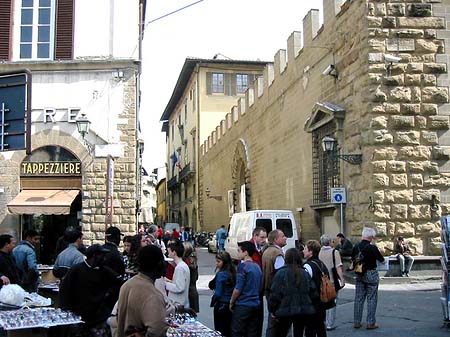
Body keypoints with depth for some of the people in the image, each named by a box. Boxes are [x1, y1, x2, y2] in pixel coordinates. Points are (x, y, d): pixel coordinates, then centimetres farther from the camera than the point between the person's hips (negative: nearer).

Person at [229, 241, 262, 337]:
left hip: (243, 305, -7)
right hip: (256, 305, 7)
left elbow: (238, 288, -15)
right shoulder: (257, 267, 10)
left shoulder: (243, 266, -13)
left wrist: (231, 302, -2)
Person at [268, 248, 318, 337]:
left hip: (285, 311, -3)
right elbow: (313, 293, 4)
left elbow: (275, 295, -10)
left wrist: (272, 310, 1)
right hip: (304, 311, 4)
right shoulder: (305, 273, 3)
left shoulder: (281, 273, -9)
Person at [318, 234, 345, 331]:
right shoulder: (334, 252, -11)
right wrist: (342, 279, -10)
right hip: (332, 280, -4)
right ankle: (330, 324, 7)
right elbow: (338, 267, -16)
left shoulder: (318, 252, -1)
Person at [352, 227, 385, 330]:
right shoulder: (372, 248, -16)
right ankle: (371, 323, 6)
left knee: (358, 298, 10)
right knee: (372, 299, 4)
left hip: (359, 275, 5)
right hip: (371, 274, -5)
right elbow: (382, 261, -7)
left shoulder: (356, 247, 0)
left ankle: (356, 322, 14)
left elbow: (352, 260, 11)